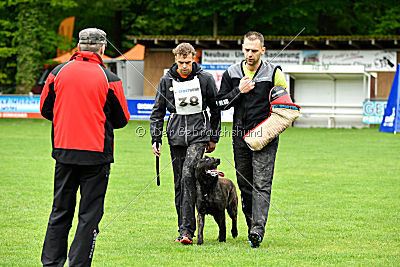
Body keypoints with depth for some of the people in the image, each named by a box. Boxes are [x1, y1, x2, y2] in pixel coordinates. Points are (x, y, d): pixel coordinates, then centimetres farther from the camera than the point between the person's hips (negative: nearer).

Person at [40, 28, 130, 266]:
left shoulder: (59, 72, 0)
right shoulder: (109, 79, -8)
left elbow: (46, 108, 9)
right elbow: (122, 119, 0)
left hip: (64, 150, 3)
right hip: (96, 153, -3)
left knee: (60, 210, 13)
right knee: (90, 213, 4)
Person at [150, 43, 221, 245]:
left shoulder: (205, 79, 1)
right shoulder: (167, 81, 5)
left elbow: (215, 109, 10)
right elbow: (157, 112, 10)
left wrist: (213, 138, 10)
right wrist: (155, 139, 2)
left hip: (199, 135, -3)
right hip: (176, 136, 3)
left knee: (188, 177, -17)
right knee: (180, 183, 5)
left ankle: (187, 230, -18)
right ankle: (184, 229, 14)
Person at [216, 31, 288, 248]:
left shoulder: (274, 73, -1)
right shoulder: (232, 73, 8)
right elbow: (220, 102, 8)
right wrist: (238, 91, -8)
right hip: (240, 136, 4)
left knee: (261, 184, -12)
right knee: (245, 184, 9)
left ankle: (258, 230, -21)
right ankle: (251, 225, 21)